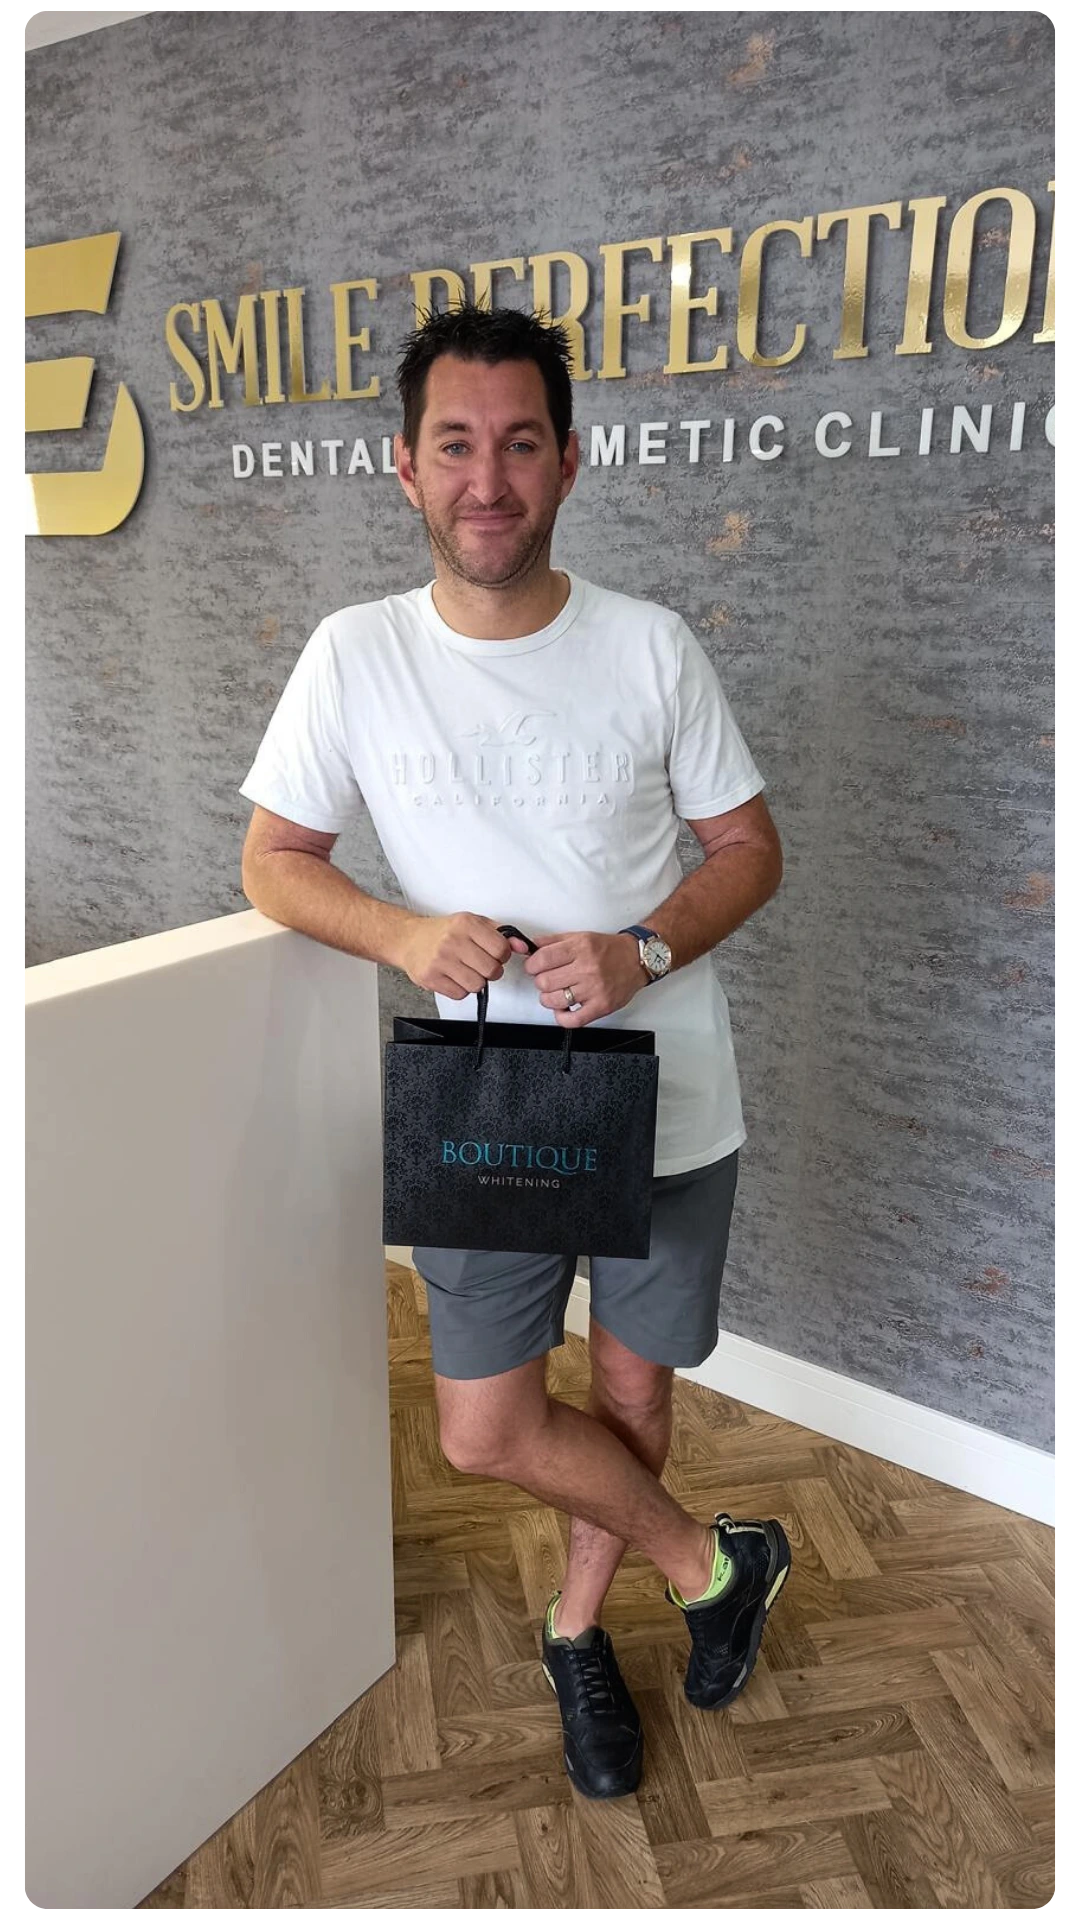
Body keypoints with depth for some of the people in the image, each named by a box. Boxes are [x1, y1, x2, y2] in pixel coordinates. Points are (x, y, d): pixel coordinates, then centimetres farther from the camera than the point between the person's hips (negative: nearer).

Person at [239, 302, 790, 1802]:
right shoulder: (355, 656, -6)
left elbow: (750, 849, 1)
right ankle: (717, 1563, 31)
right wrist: (404, 934, -18)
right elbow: (274, 860, 2)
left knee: (633, 1390, 15)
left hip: (666, 1103, 0)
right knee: (484, 1433, 3)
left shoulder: (652, 649, -7)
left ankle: (576, 1629, 45)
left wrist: (641, 950, -19)